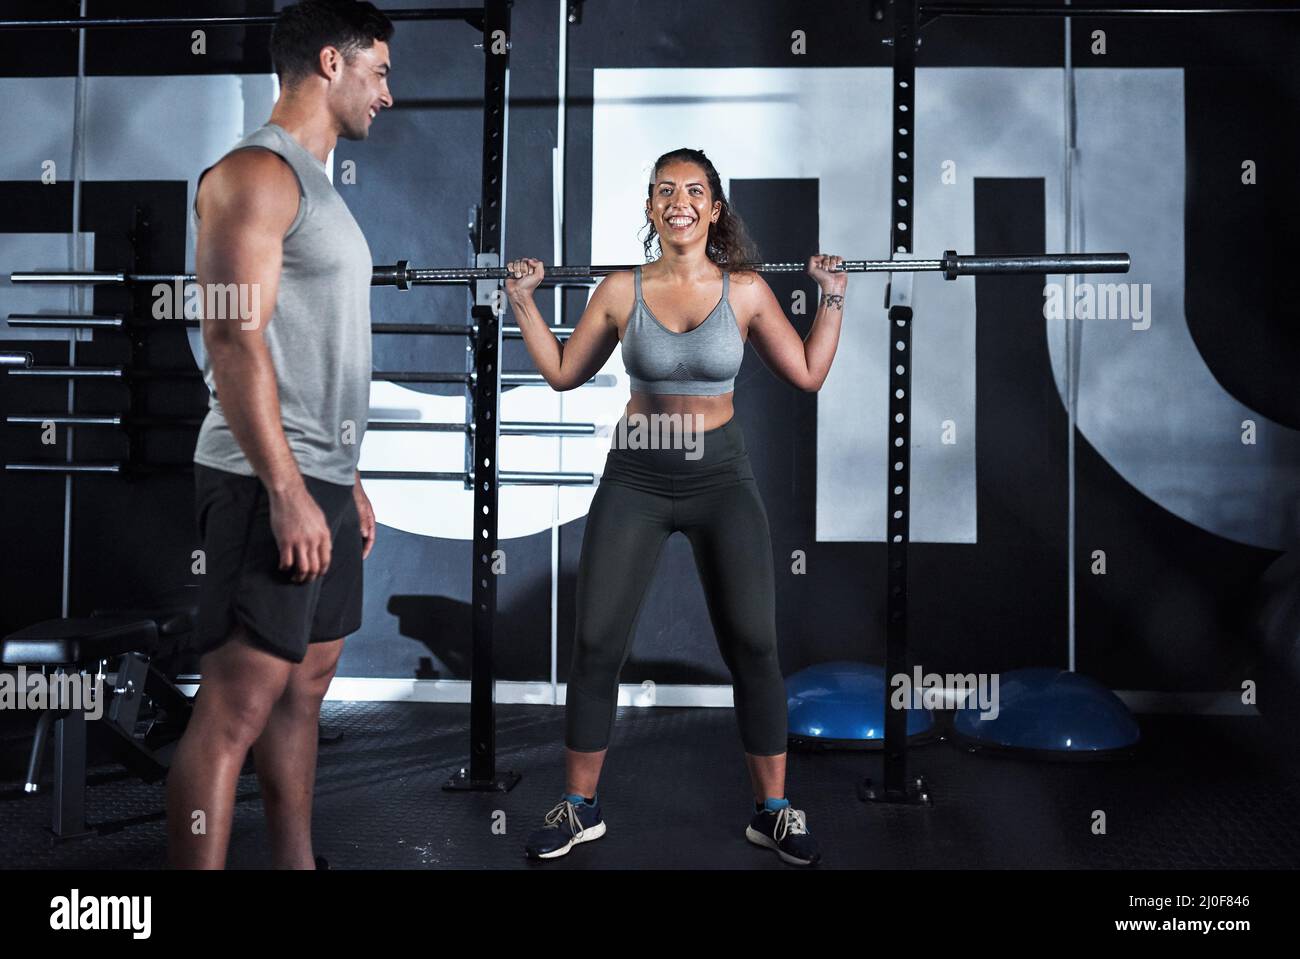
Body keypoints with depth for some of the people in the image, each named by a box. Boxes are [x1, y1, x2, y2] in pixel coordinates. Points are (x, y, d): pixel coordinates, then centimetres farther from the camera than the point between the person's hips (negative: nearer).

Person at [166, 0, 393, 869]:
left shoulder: (316, 184, 20)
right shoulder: (258, 172, -9)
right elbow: (235, 343, -18)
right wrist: (287, 492, -22)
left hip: (319, 479, 10)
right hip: (269, 481, -10)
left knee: (306, 684, 13)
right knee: (238, 706, -8)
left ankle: (297, 863, 23)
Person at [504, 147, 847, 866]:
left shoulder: (746, 291, -2)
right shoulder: (620, 290, -1)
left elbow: (808, 375, 4)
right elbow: (562, 373, 10)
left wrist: (833, 298, 0)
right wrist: (523, 301, 6)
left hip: (721, 477, 0)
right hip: (634, 480, 1)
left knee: (753, 645, -1)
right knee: (596, 645, 1)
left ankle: (773, 811, 15)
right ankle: (579, 807, 17)